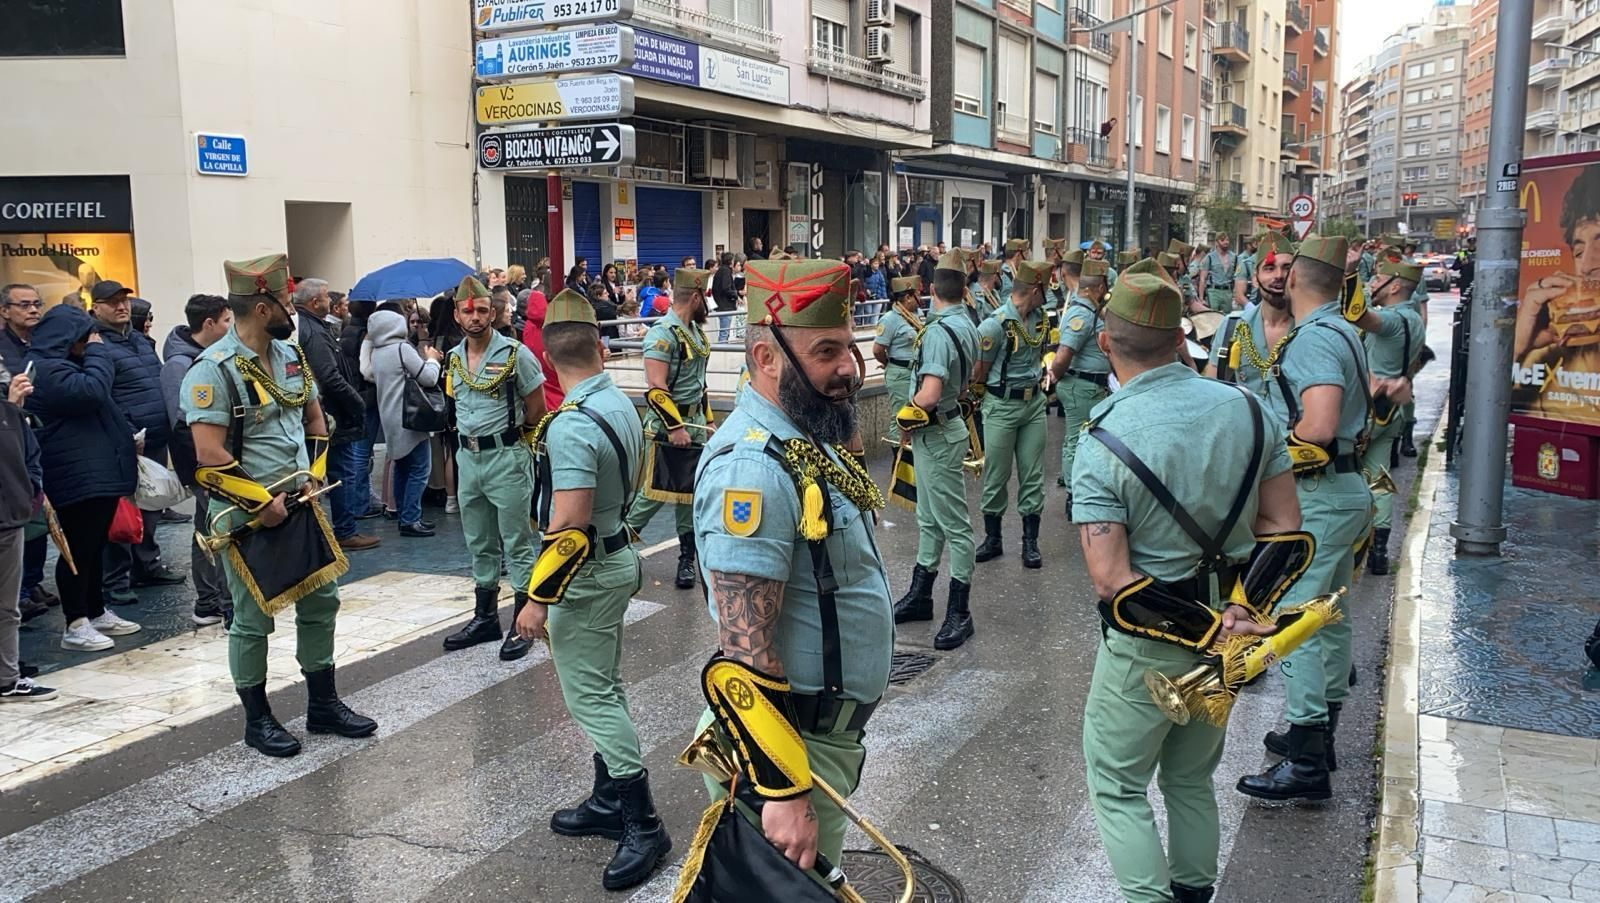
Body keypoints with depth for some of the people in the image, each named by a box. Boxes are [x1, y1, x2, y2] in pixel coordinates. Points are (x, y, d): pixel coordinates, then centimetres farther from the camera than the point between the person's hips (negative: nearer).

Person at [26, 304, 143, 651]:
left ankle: (97, 612, 26)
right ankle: (75, 626, 1)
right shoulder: (46, 369, -15)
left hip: (99, 470, 11)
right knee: (78, 549, -5)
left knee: (94, 545, 16)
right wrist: (97, 351, -14)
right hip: (78, 476, -11)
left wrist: (128, 436, 15)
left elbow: (101, 406, 26)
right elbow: (92, 391, -27)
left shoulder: (63, 364, 20)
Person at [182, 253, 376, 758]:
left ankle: (323, 705, 27)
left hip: (300, 505, 8)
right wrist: (261, 501, -17)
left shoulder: (290, 355, 6)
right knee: (253, 618, 5)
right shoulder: (214, 370, -18)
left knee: (320, 601, 13)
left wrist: (314, 476, 5)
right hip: (247, 515, -7)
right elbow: (210, 456, -21)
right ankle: (257, 720, 20)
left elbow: (315, 419, 17)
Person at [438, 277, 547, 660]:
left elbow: (537, 411, -4)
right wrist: (472, 435, 12)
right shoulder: (454, 358, 8)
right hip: (468, 456, 7)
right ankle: (485, 617, 27)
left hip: (506, 457, -6)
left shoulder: (515, 354, -10)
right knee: (480, 543, 16)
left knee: (517, 543, 0)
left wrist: (505, 431, 6)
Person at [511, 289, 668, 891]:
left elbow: (569, 529, -27)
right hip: (618, 553, 9)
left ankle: (642, 824, 2)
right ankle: (609, 802, 28)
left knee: (590, 696, -3)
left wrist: (539, 598, -21)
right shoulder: (621, 403, 3)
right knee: (603, 687, 17)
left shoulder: (572, 426, -24)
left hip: (588, 571, -9)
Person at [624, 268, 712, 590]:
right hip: (667, 424, -8)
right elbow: (655, 389, -22)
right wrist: (674, 427, -23)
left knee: (691, 491, 9)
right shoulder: (663, 334, -16)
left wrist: (707, 419, 19)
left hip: (694, 422, 8)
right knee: (655, 490, -3)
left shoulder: (695, 331, 12)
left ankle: (687, 559, 16)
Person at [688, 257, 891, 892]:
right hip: (789, 739, -9)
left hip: (830, 729, 9)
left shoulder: (804, 436, 5)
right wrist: (786, 791, -27)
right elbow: (744, 652, -27)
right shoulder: (754, 467, -26)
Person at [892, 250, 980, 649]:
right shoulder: (968, 327, 7)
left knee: (954, 525, -2)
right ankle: (920, 596, 31)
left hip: (937, 434, -10)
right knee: (929, 519, 18)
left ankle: (959, 613, 7)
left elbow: (929, 395, -30)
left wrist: (909, 410, -12)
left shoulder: (938, 332, -22)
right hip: (936, 432, 10)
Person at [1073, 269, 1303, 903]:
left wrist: (1211, 628, -19)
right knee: (1191, 778, 25)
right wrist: (1243, 609, -1)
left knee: (1118, 787, 12)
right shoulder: (1247, 410, -6)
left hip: (1145, 647, -6)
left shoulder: (1105, 442, -21)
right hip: (1231, 625, 6)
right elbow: (1283, 527, -1)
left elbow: (1111, 580, -24)